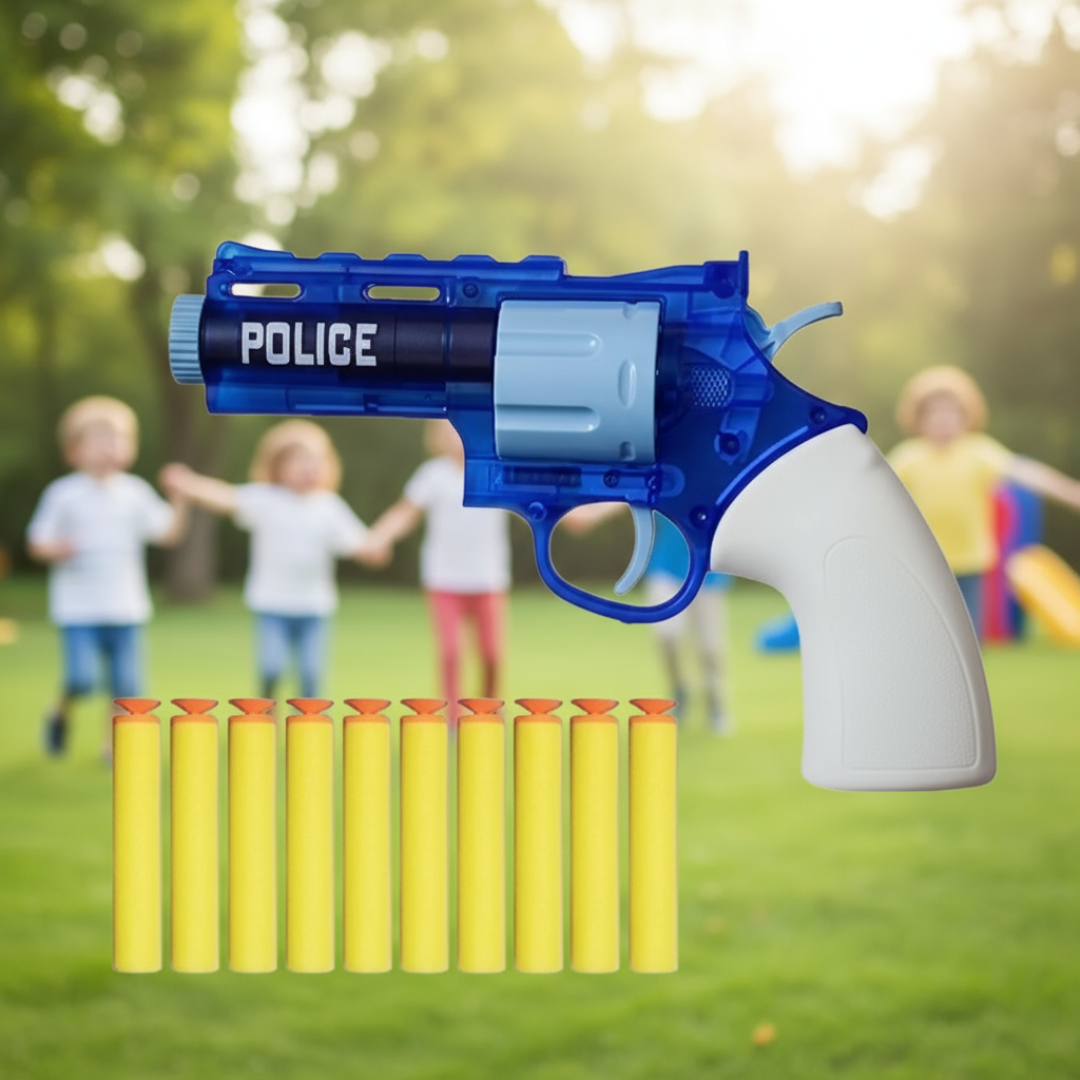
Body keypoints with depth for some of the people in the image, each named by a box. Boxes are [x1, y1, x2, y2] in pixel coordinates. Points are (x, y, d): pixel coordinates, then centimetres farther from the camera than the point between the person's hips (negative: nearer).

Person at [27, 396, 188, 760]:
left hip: (125, 608, 3)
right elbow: (37, 542, -1)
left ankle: (113, 744, 18)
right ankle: (61, 713, 19)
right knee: (81, 678, -13)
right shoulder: (63, 493, -4)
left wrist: (178, 499, -8)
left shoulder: (135, 492, 5)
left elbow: (168, 532, 6)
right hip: (79, 607, -3)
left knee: (126, 683, 2)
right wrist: (56, 549, -22)